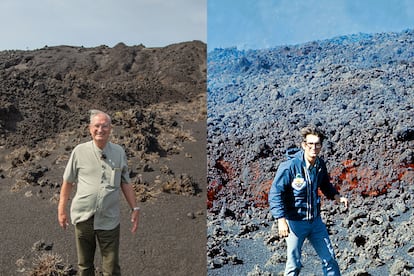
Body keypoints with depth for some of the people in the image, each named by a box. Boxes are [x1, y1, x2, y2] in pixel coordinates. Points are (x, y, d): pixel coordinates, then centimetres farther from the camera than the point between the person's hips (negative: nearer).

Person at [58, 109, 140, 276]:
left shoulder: (119, 152, 2)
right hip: (83, 218, 0)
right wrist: (61, 210, 5)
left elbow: (125, 183, 9)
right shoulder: (80, 151, -3)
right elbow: (68, 182, 5)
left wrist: (134, 208, 4)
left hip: (109, 220, 0)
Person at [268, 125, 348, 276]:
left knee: (329, 258, 14)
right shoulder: (290, 166, -21)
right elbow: (275, 194, -22)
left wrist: (336, 196, -1)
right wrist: (281, 220, -30)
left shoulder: (320, 165, -3)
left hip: (316, 221, 5)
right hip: (295, 222, -5)